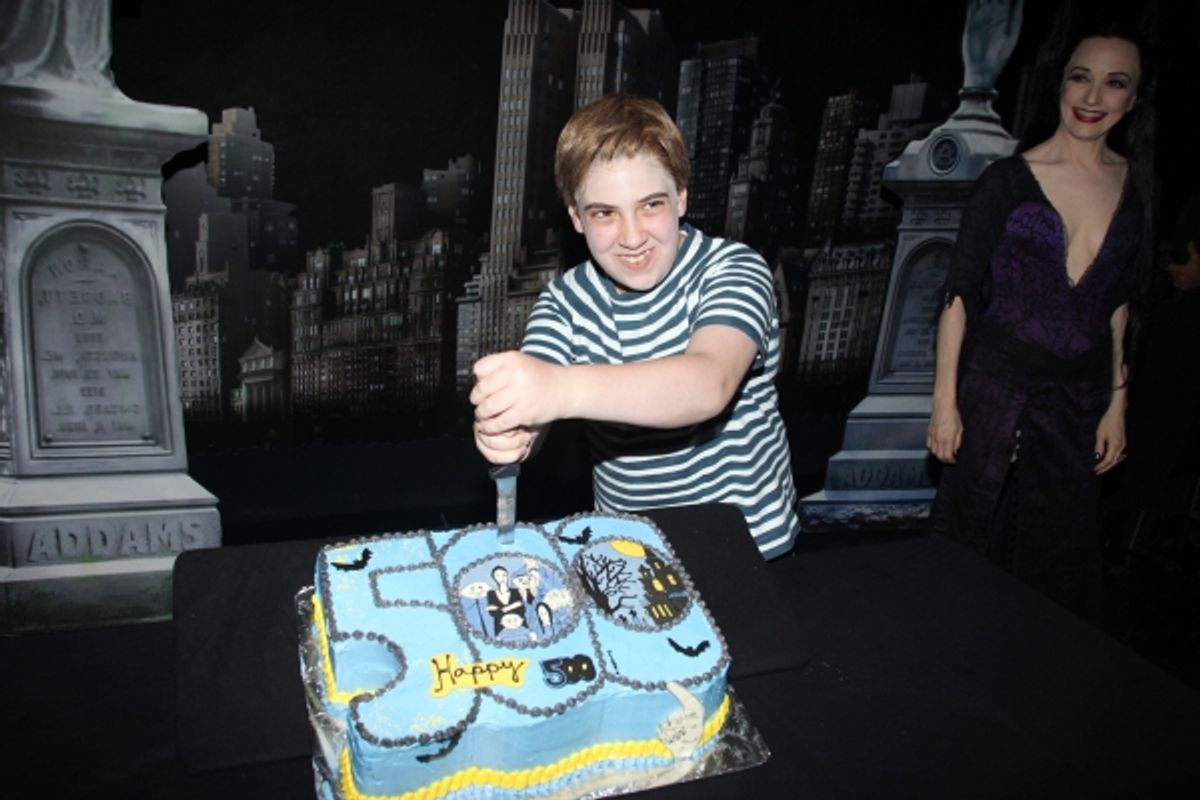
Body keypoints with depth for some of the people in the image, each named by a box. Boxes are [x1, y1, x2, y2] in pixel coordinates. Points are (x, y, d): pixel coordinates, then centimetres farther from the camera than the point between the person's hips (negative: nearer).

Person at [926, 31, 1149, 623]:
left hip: (1081, 399, 4)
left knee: (1060, 558, 13)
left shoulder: (1135, 189, 5)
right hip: (998, 391, -4)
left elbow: (1117, 305, 11)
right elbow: (959, 295, -7)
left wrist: (1116, 403, 10)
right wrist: (945, 400, -10)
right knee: (974, 545, 6)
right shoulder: (1007, 181, -7)